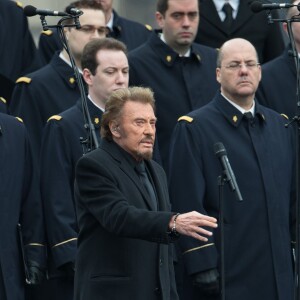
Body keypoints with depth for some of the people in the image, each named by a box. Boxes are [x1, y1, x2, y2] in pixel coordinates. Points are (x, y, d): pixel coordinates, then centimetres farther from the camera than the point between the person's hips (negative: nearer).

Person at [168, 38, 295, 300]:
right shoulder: (193, 128, -4)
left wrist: (294, 257, 11)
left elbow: (292, 197, 17)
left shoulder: (279, 125, 15)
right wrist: (201, 265, -16)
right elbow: (188, 205, -10)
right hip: (224, 276, -5)